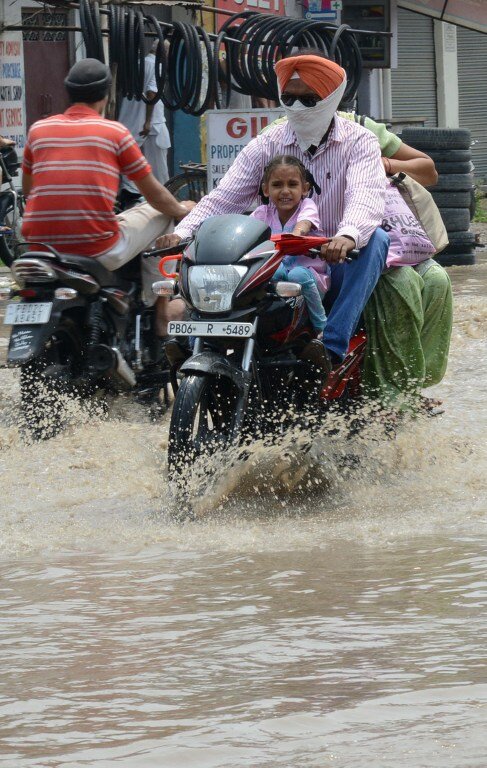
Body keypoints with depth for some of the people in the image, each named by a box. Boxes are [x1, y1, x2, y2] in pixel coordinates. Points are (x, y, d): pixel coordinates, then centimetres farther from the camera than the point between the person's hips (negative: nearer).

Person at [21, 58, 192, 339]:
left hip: (40, 244, 4)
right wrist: (182, 210, 30)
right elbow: (154, 194, 9)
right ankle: (161, 310, 21)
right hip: (99, 250, -4)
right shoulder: (115, 131, 1)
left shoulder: (39, 129, 10)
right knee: (162, 215, 21)